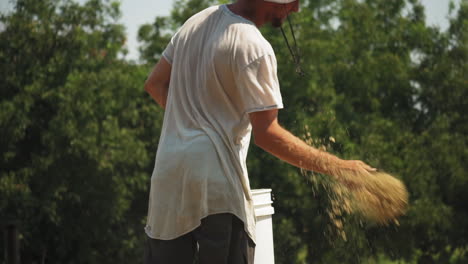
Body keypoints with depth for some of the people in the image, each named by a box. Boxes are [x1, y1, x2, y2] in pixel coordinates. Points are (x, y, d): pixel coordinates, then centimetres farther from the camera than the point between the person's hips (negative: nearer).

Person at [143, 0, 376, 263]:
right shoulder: (254, 49, -15)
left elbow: (155, 83, 18)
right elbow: (267, 134, -17)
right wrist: (338, 168, -14)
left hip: (168, 177, 8)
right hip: (217, 183, -7)